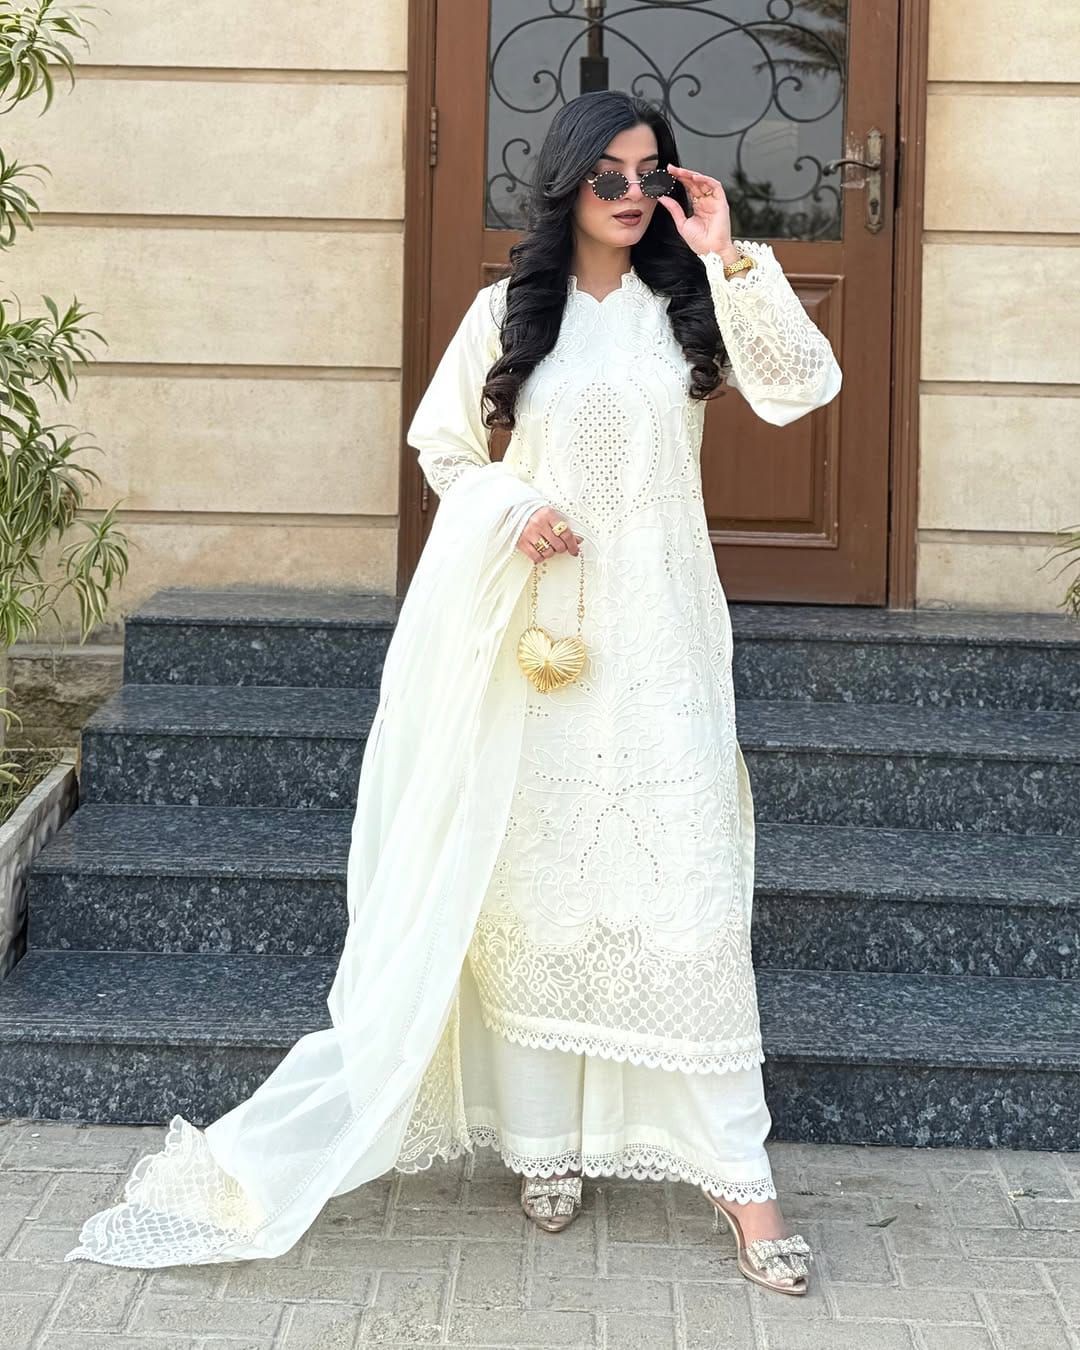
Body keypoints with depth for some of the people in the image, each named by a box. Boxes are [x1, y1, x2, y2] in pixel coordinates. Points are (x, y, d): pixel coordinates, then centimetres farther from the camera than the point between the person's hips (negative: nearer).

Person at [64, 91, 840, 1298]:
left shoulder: (691, 307, 6)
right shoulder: (507, 312, 6)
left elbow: (801, 389, -8)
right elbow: (440, 448, 11)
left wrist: (731, 257, -13)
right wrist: (512, 508, -8)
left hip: (659, 640, 0)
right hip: (536, 629, 1)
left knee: (686, 886, -5)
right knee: (535, 879, 4)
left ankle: (737, 1171, -4)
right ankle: (545, 1136, 16)